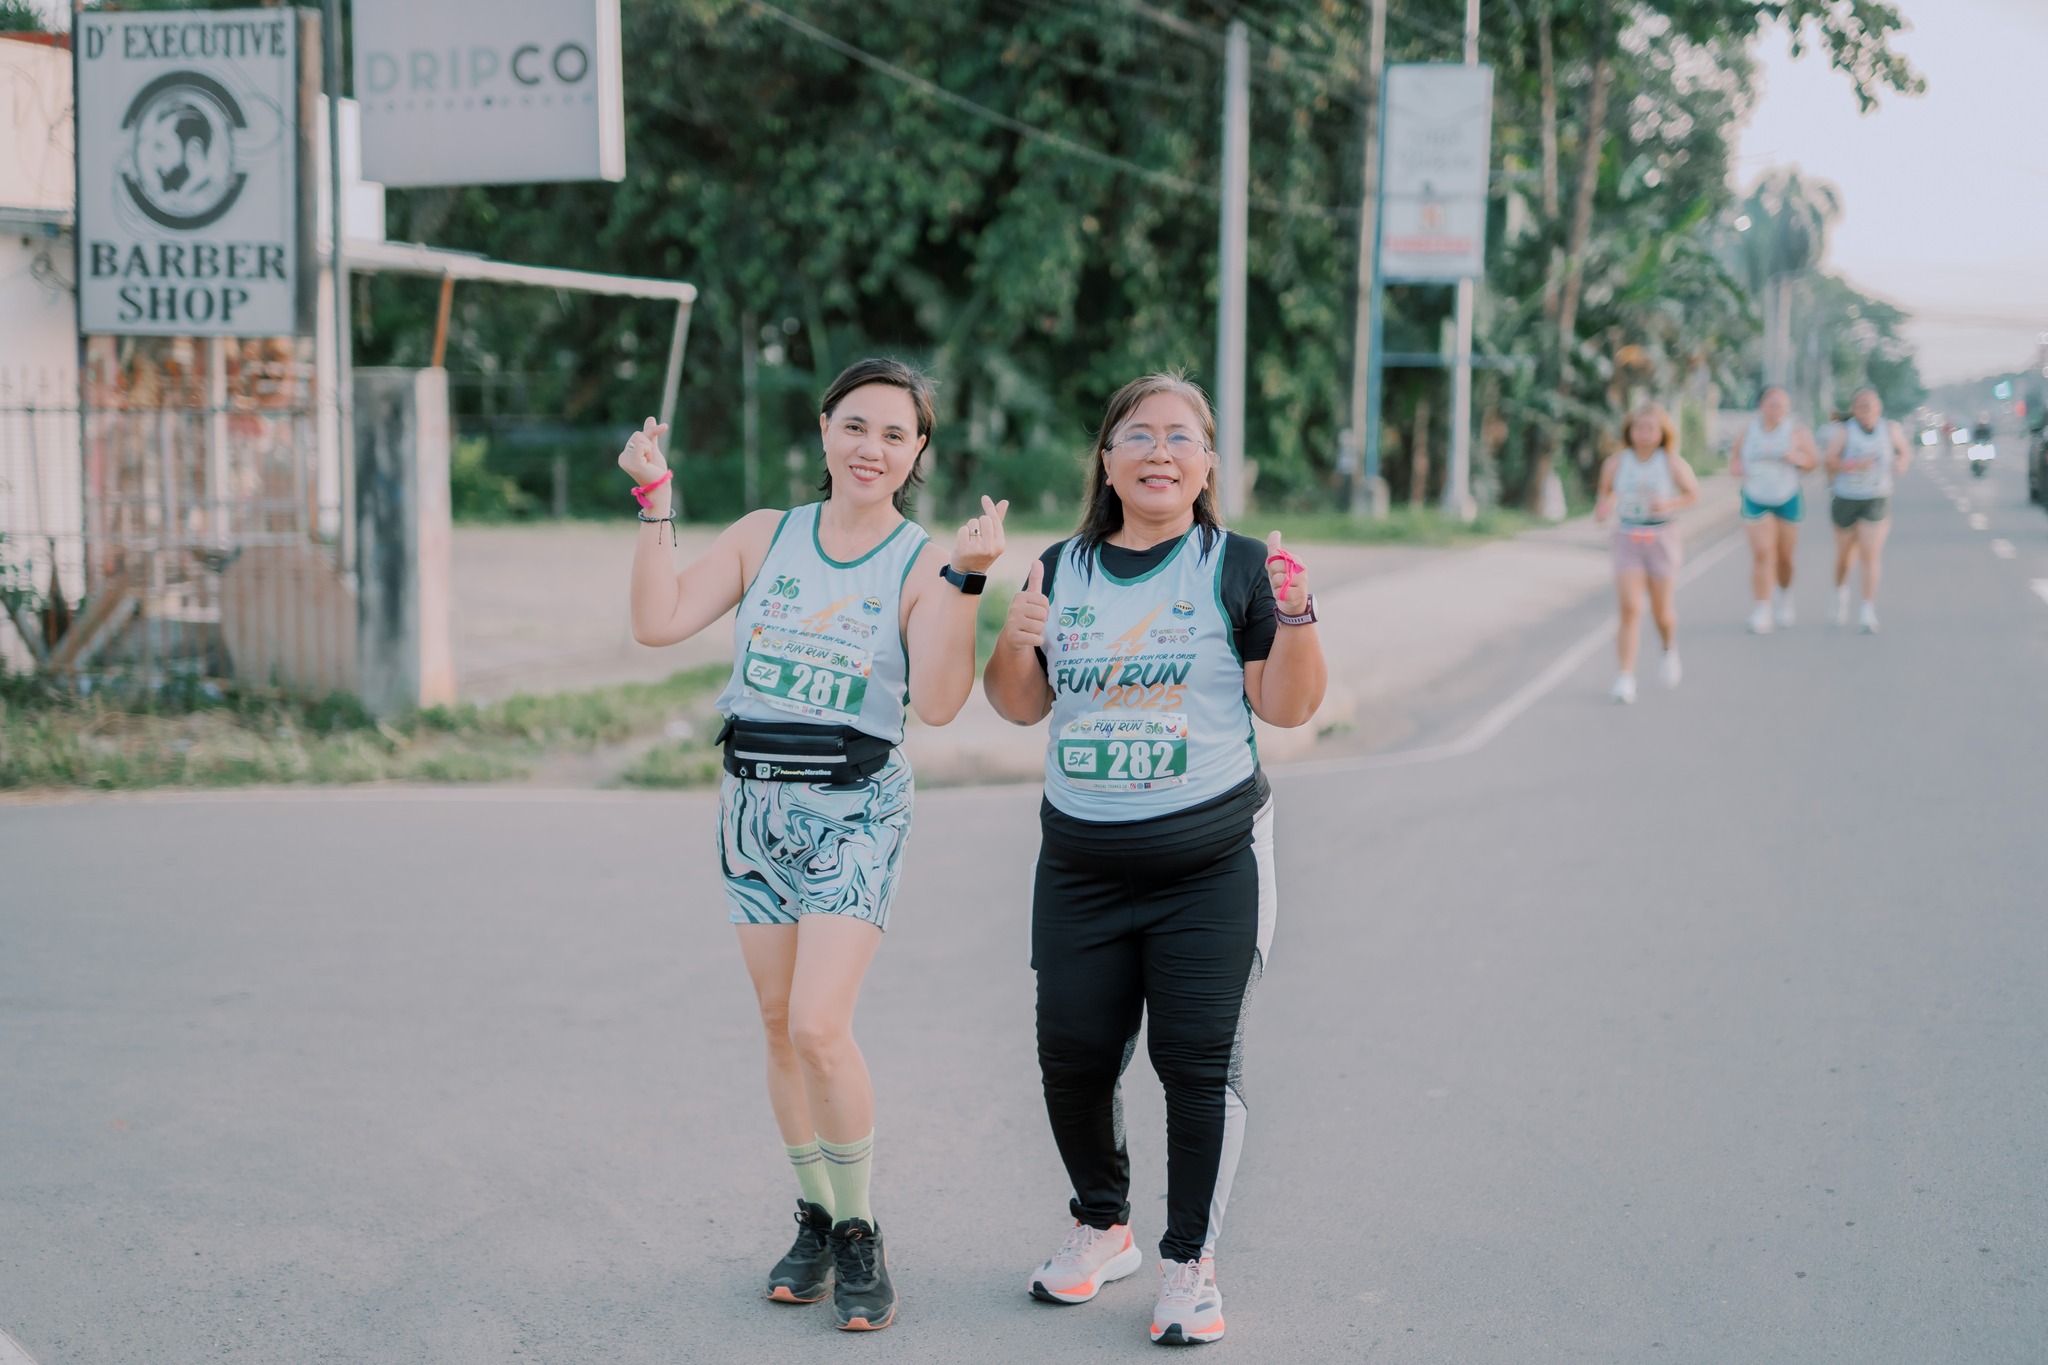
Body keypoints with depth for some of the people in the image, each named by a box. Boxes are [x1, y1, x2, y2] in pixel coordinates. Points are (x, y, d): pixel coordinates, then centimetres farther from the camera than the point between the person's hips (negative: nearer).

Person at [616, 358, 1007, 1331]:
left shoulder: (922, 565, -2)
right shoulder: (764, 537, 7)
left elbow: (937, 703, -14)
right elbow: (658, 622, 0)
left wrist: (964, 581, -21)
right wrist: (655, 502, -3)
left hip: (854, 811, -4)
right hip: (754, 801, 4)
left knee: (819, 1027, -14)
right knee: (779, 1024, 9)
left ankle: (861, 1235, 4)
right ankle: (814, 1220, 24)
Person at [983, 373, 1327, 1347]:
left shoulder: (1237, 567, -1)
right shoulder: (1062, 569, 9)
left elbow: (1287, 708, -4)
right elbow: (1020, 708, 13)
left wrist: (1294, 616, -19)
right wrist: (1017, 643, -7)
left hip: (1209, 863, -3)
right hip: (1079, 864, 3)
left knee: (1199, 1063, -2)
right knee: (1073, 1056, 6)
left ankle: (1189, 1263, 12)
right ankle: (1101, 1228, 29)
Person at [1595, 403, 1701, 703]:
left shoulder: (1672, 464, -5)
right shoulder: (1616, 463, -3)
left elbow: (1693, 493, 5)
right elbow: (1606, 493, 12)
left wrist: (1668, 505, -13)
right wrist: (1602, 509, -10)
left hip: (1661, 539, 0)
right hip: (1627, 540, 0)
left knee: (1662, 613, 9)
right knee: (1630, 609, -12)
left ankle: (1670, 650, 43)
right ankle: (1626, 677, -9)